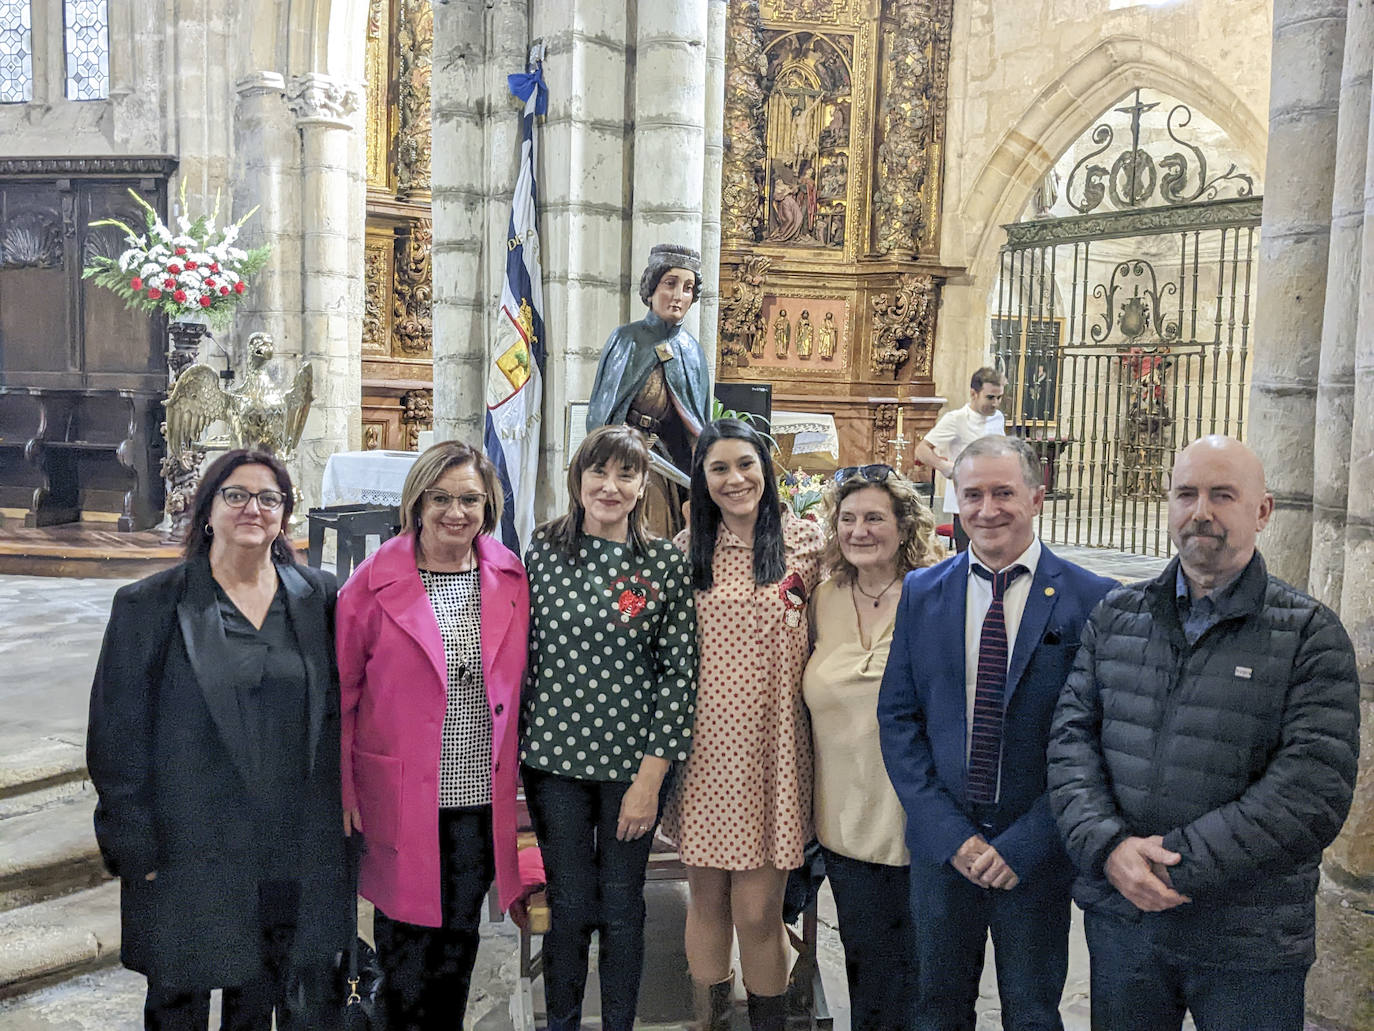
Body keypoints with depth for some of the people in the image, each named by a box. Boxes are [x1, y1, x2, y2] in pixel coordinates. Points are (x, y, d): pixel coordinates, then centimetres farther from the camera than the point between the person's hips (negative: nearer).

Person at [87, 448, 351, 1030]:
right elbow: (117, 736, -3)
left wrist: (340, 820, 4)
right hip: (190, 848, -2)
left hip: (298, 848, 2)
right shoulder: (150, 606, -3)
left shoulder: (319, 598, 4)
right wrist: (133, 847, -6)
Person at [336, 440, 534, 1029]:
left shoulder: (511, 579, 2)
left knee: (461, 933, 17)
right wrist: (343, 791, -5)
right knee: (407, 934, 10)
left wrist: (512, 774, 6)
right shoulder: (375, 582, -7)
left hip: (483, 795, 3)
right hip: (403, 796, -3)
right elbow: (340, 692, -3)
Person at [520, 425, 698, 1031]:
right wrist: (514, 747, 2)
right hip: (555, 757, 1)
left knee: (622, 907, 11)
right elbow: (519, 652, 5)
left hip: (635, 763, 0)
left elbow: (679, 672, -4)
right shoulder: (542, 550, 0)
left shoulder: (665, 564, -3)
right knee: (569, 905, 10)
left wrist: (651, 776, -8)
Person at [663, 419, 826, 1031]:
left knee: (757, 910, 1)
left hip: (771, 744, -2)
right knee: (707, 899, 12)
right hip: (704, 744, 2)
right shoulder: (688, 548, 5)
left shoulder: (805, 541, 0)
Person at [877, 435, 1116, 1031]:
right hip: (940, 845, 2)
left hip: (1035, 854, -2)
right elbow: (898, 720, 1)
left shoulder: (1093, 601, -8)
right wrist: (949, 833, -8)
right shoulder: (921, 594, 1)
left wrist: (1024, 845, -13)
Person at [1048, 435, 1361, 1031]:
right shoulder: (1115, 618, 5)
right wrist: (1109, 846, -15)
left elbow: (1314, 789, -14)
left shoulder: (1311, 635, -6)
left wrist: (1177, 862, -17)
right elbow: (1072, 738, 1)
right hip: (1118, 920, 3)